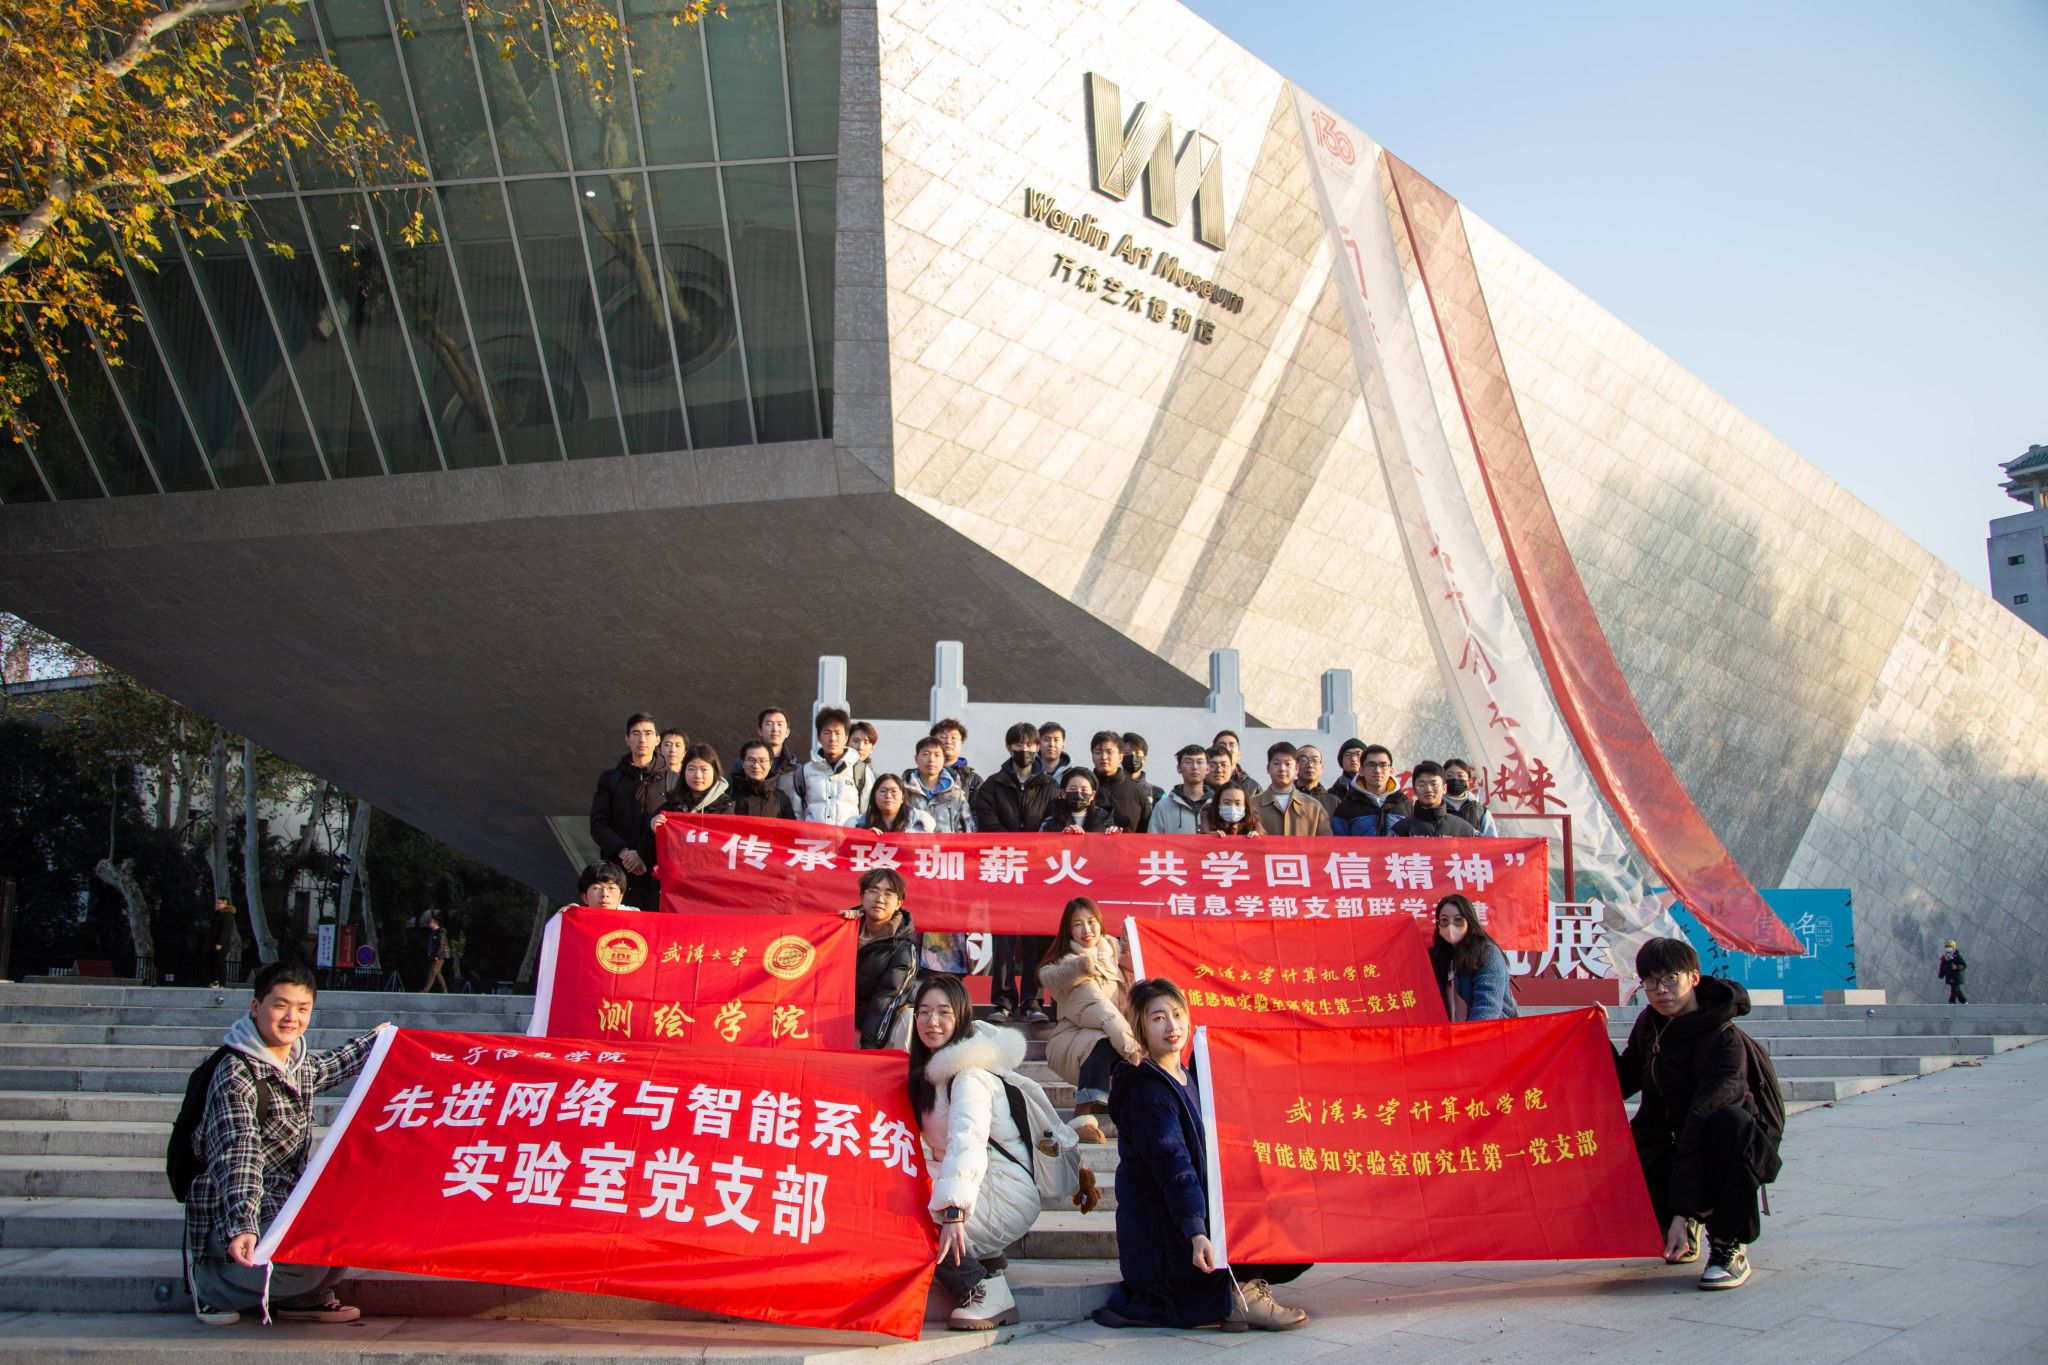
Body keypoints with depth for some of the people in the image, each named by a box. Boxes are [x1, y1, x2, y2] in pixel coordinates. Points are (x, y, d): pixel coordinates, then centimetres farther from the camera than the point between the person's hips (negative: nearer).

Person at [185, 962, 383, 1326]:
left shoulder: (300, 1063, 6)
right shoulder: (235, 1076, -19)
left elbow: (329, 1066, 33)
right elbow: (238, 1155, -33)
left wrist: (375, 1039, 48)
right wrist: (242, 1228, -45)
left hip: (288, 1207, 9)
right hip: (230, 1222, -9)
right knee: (315, 1254, -31)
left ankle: (303, 1295, 8)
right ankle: (212, 1281, -5)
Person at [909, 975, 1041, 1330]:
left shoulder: (970, 1072, -16)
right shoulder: (929, 1068, 13)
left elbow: (968, 1139, -31)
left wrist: (953, 1211, -42)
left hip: (1004, 1196, -9)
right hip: (971, 1189, 9)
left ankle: (985, 1293, -11)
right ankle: (985, 1262, 5)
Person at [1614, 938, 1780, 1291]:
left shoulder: (1724, 1040, -23)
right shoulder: (1649, 1025, 0)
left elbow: (1698, 1128, -30)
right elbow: (1621, 1086, 12)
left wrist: (1681, 1210, -35)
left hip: (1720, 1155, -6)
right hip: (1665, 1146, 6)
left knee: (1729, 1121, -40)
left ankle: (1730, 1248, -23)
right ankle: (1694, 1220, 12)